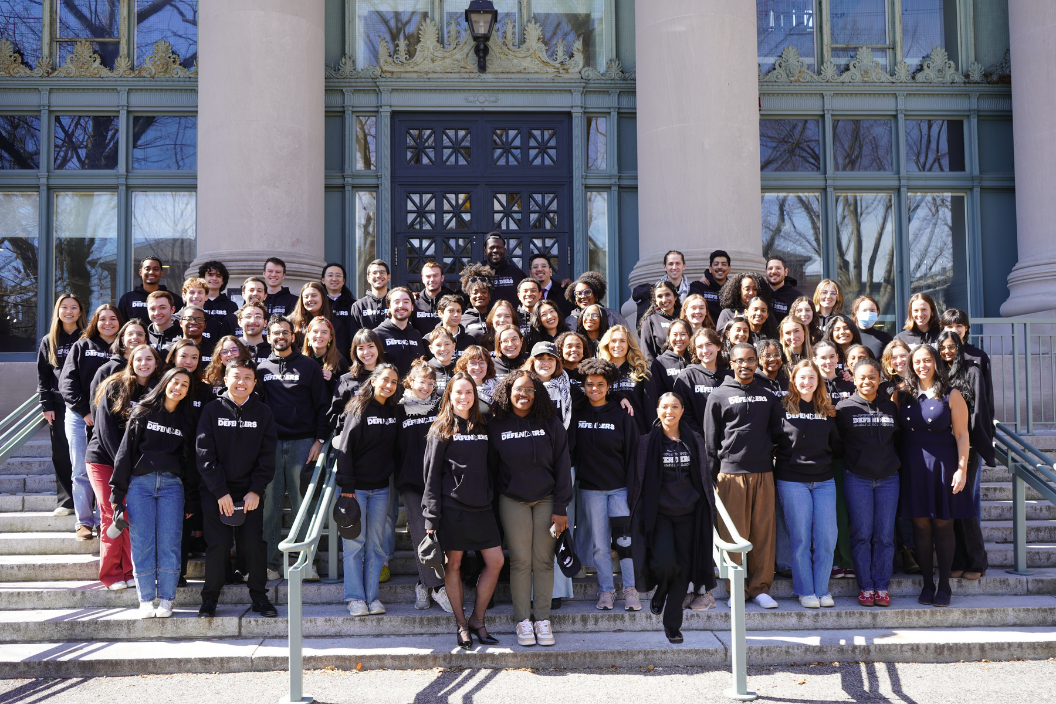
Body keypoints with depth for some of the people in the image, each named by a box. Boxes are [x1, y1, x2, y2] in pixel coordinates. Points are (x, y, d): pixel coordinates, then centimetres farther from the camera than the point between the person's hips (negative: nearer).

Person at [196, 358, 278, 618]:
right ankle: (210, 598, 11)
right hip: (215, 492, -1)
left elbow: (267, 456, 3)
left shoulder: (263, 413, 5)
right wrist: (220, 492, -12)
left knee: (254, 543, -2)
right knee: (218, 544, -4)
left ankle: (259, 595, 12)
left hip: (250, 492, 1)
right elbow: (205, 455, -5)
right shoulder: (212, 411, -1)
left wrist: (256, 490, -7)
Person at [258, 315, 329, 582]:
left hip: (302, 442, -2)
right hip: (270, 443, 2)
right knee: (270, 505, 1)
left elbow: (323, 405, 5)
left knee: (303, 503, -2)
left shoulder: (308, 366, 7)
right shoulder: (262, 368, 13)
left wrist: (319, 440, -5)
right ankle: (273, 563, 6)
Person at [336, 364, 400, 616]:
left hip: (381, 488, 5)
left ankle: (372, 595, 13)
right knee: (354, 543, -1)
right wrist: (346, 486, -14)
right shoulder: (358, 409, -8)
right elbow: (344, 448, -10)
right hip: (356, 487, -5)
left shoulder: (393, 411, 9)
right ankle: (355, 597, 6)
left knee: (376, 543, 7)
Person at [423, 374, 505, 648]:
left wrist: (492, 497, 9)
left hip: (482, 507, 5)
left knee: (495, 561, 0)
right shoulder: (442, 430, -1)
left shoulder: (483, 428, 13)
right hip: (452, 507, -4)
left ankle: (477, 619, 14)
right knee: (453, 564, 2)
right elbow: (432, 474, -4)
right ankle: (461, 624, 15)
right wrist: (431, 516, -9)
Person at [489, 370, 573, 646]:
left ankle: (543, 619, 11)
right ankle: (522, 620, 9)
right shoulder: (496, 426, 0)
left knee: (543, 560, 2)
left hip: (546, 500, 0)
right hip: (512, 501, 0)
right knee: (520, 561, 0)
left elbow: (562, 465, -1)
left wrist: (561, 508, -5)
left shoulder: (550, 424, 0)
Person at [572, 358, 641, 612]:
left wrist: (632, 486, -6)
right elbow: (570, 451, 7)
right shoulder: (577, 415, 4)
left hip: (620, 487, -1)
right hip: (590, 488, 1)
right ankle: (606, 590, 14)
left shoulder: (622, 415, 0)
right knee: (600, 544, 4)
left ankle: (630, 589, 8)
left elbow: (632, 453, 0)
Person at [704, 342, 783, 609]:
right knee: (734, 534, -2)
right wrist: (712, 476, 0)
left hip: (763, 474, 3)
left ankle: (760, 587, 11)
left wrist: (771, 456, 7)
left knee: (763, 532, 3)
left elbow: (776, 432, 19)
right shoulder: (719, 396, 4)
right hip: (731, 474, -3)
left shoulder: (767, 397, 14)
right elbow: (710, 440, 3)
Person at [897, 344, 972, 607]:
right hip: (913, 465, 2)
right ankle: (927, 584, 12)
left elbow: (961, 434, -4)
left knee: (943, 524, 2)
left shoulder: (951, 395, -1)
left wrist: (961, 468, -9)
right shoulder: (903, 394, 7)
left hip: (943, 463, -2)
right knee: (920, 524, 4)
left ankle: (944, 585, 10)